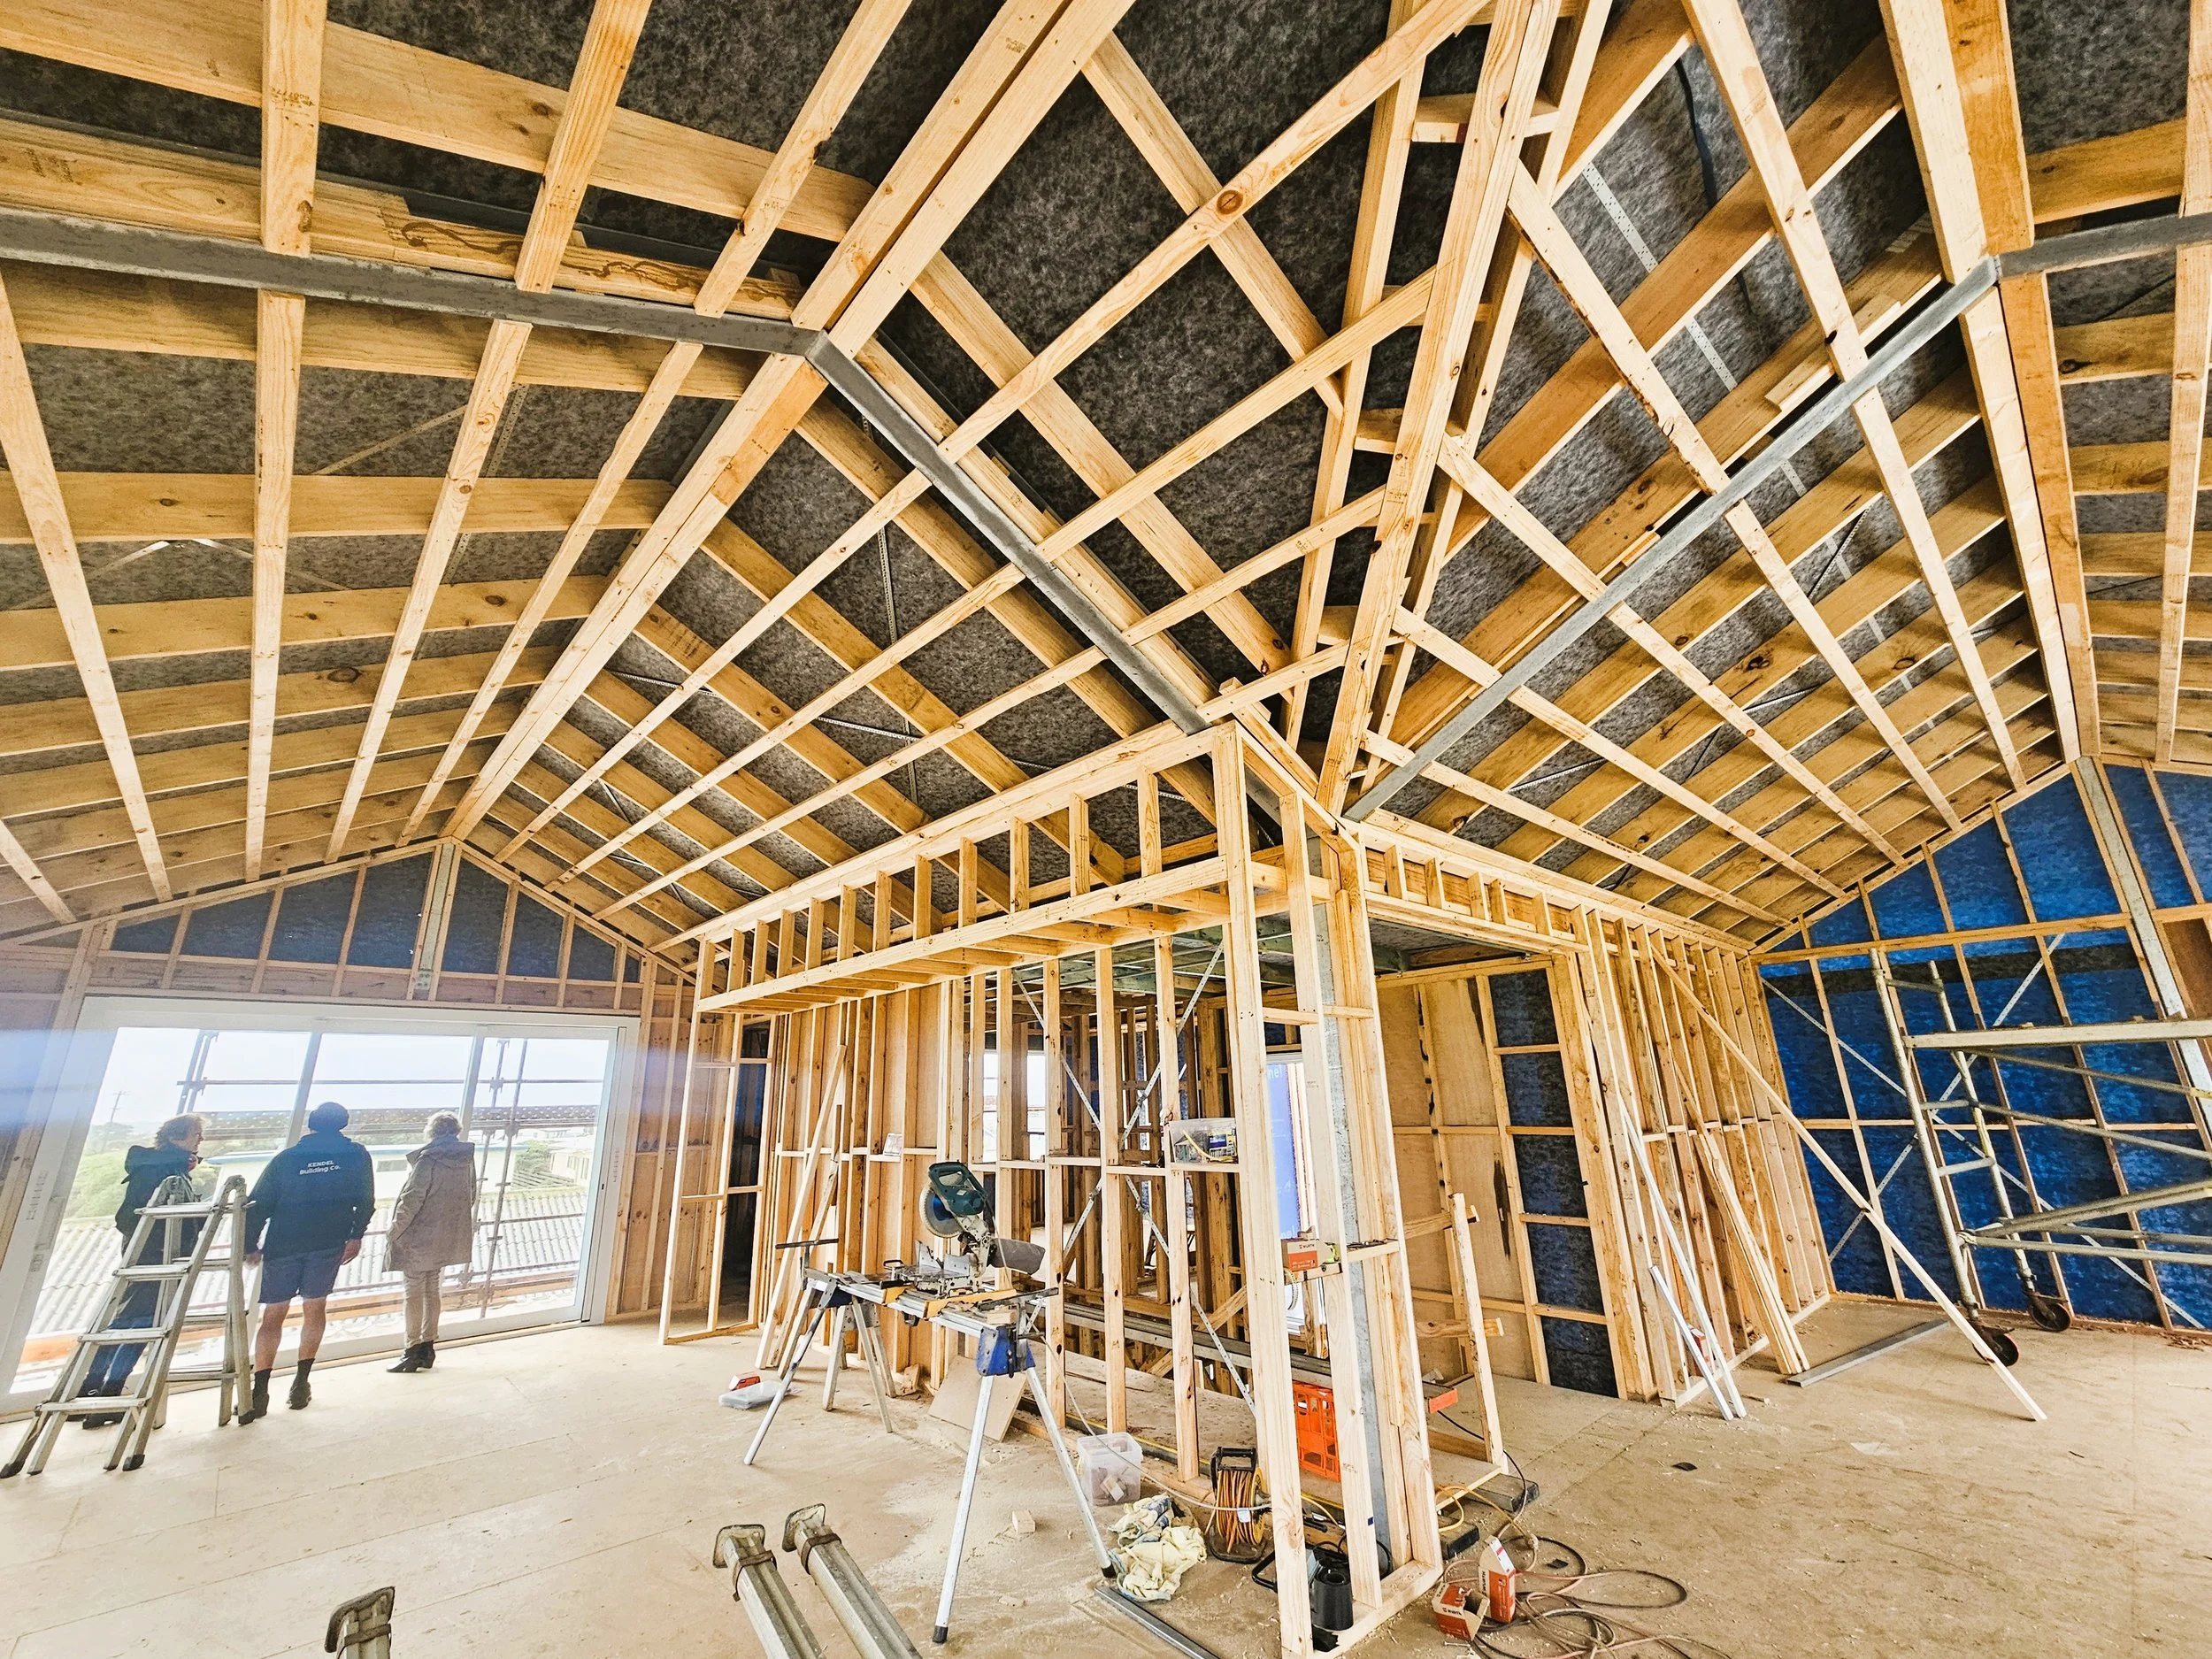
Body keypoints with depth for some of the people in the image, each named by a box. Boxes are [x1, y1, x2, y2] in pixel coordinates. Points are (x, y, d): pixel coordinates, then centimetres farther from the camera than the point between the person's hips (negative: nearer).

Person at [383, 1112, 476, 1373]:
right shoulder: (467, 1158, 2)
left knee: (414, 1292, 4)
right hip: (448, 1237, 7)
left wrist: (394, 1232, -7)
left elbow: (412, 1200, -19)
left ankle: (414, 1351, 10)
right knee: (431, 1290, 17)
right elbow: (471, 1196, 9)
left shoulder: (428, 1159, -18)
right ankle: (428, 1346, 23)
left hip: (421, 1236, -6)